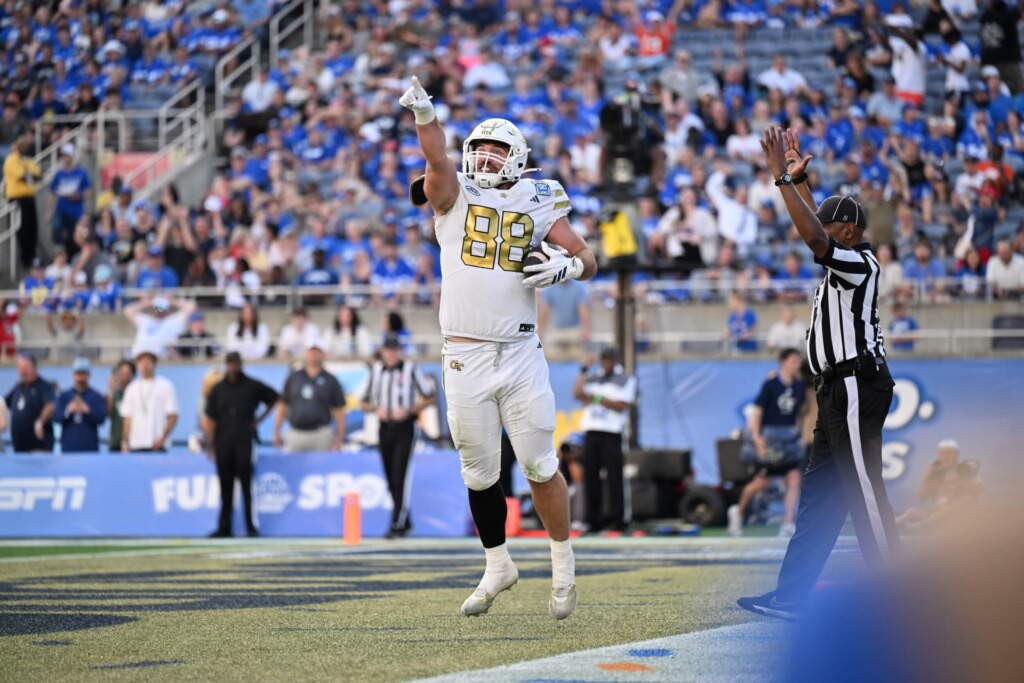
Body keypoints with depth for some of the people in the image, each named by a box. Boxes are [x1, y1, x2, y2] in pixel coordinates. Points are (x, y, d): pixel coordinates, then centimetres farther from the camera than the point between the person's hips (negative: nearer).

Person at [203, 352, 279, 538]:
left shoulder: (252, 386, 4)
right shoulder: (218, 389, 10)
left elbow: (273, 398, 15)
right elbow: (210, 418, 11)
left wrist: (258, 419, 8)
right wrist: (211, 444, 4)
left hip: (244, 441, -2)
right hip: (223, 443, 2)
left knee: (246, 483, -8)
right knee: (226, 486, 4)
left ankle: (251, 526, -5)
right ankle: (224, 527, 8)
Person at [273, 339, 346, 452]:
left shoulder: (330, 381, 7)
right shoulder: (293, 378, 13)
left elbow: (339, 411, 4)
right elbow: (282, 405, 14)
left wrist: (339, 439, -3)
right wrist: (276, 432, 7)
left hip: (321, 435, -2)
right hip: (295, 434, 2)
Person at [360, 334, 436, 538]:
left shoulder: (411, 369, -3)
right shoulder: (376, 370, 10)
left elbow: (429, 397, -1)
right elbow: (365, 402, 16)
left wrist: (408, 411, -14)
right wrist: (376, 409, -7)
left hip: (404, 428, -5)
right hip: (385, 428, 5)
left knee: (401, 477, -13)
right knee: (391, 480, 7)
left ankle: (398, 525, -15)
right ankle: (406, 522, 19)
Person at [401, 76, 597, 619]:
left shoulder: (536, 206, 7)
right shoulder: (455, 196, 4)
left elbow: (588, 259, 8)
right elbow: (437, 161, -17)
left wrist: (568, 265, -16)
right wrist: (424, 115, -36)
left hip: (520, 355, 0)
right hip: (463, 357, 0)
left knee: (540, 466, 0)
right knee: (480, 474, 9)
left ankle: (563, 567, 16)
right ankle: (497, 566, 27)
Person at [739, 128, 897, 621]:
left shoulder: (858, 262, -11)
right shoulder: (844, 263, 15)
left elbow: (814, 235, -25)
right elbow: (818, 226, 32)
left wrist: (783, 179, -23)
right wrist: (799, 177, 30)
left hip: (856, 389, -10)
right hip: (839, 393, 10)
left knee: (865, 495, -8)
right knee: (819, 495, 9)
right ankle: (789, 596, 11)